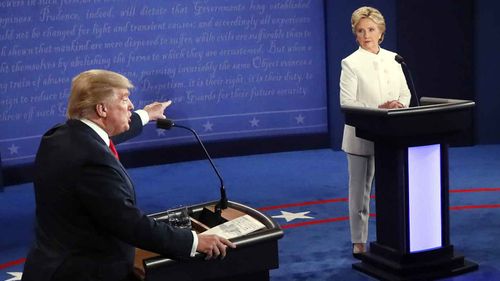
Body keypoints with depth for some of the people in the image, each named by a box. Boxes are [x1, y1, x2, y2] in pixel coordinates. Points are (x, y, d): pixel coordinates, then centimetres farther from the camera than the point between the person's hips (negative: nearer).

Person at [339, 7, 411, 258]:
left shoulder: (393, 59, 8)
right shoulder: (351, 63, -6)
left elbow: (405, 93, 10)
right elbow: (346, 103, -13)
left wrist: (398, 105, -13)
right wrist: (379, 109, -23)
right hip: (362, 136, -4)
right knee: (360, 190, 6)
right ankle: (359, 241, 15)